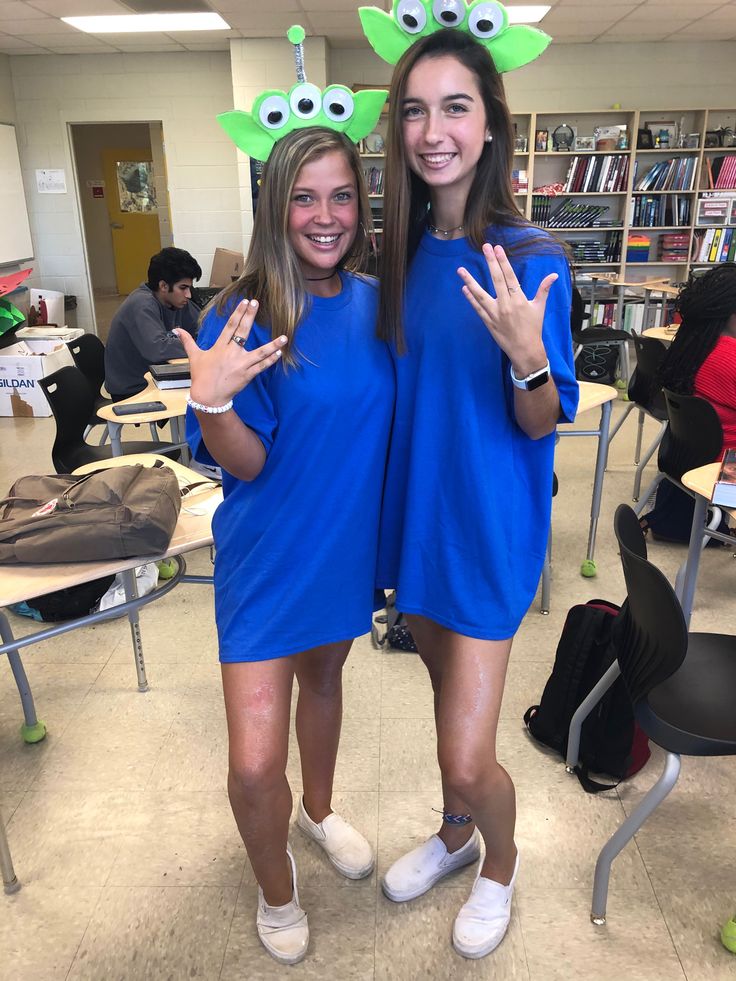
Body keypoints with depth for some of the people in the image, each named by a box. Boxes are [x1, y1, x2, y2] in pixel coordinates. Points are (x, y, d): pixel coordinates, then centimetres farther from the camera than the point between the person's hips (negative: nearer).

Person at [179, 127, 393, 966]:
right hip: (270, 552, -4)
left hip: (350, 541, 5)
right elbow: (244, 462, -16)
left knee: (325, 674, 26)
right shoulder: (244, 316, -17)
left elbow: (396, 419, 7)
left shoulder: (376, 304, -3)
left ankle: (319, 809, 55)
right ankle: (276, 892, 30)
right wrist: (212, 399, -36)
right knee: (255, 762, -4)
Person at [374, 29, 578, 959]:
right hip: (416, 503, 6)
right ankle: (454, 834, 50)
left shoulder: (530, 259, -15)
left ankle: (500, 864, 35)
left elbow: (541, 424, -13)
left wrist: (527, 356, -33)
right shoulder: (403, 251, 2)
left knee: (467, 756, 0)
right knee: (449, 692, 24)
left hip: (489, 519, -5)